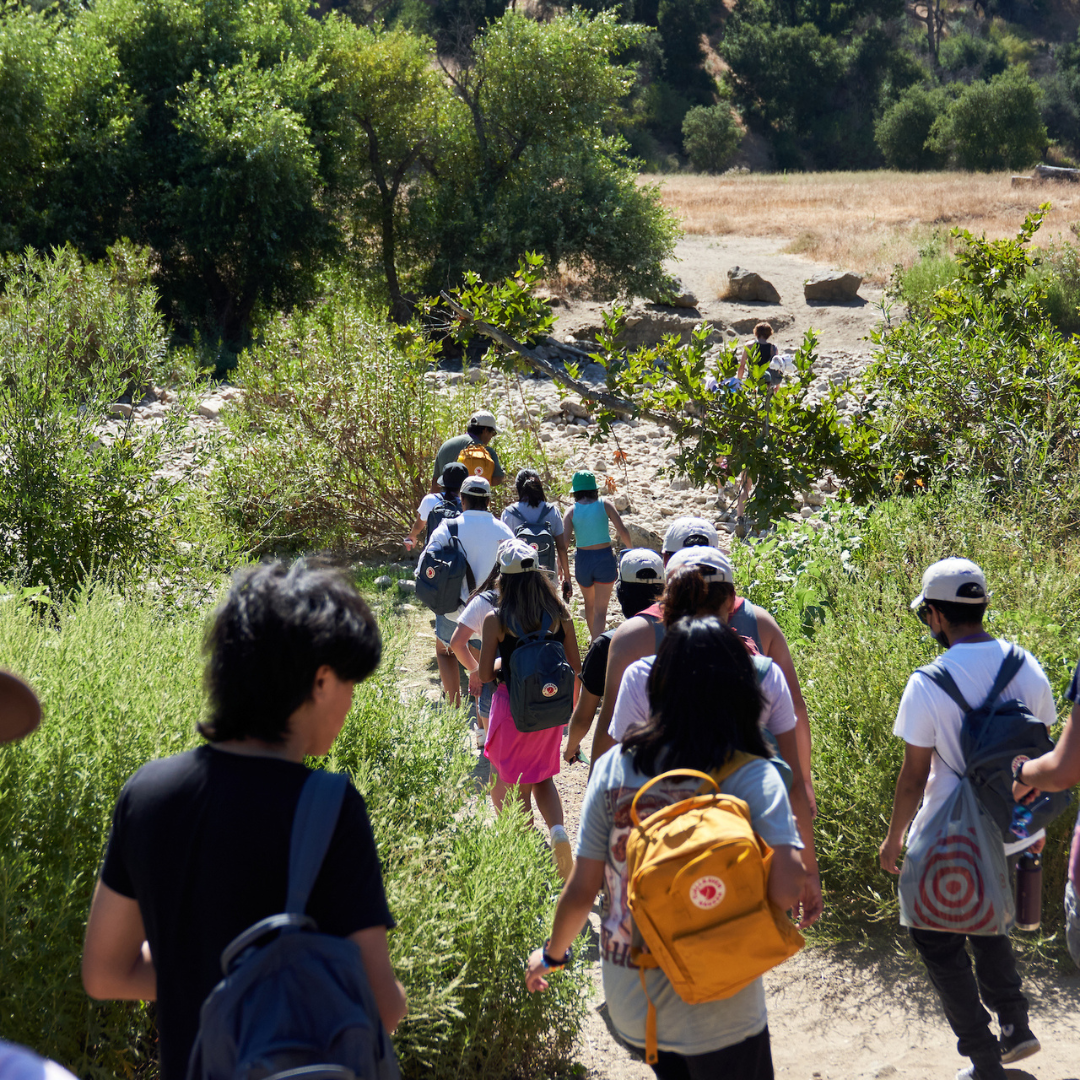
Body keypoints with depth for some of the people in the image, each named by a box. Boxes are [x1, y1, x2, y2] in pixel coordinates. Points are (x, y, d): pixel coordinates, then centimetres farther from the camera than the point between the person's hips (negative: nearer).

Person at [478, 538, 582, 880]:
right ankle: (557, 830, -3)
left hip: (512, 708, -3)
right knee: (543, 777, 22)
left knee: (514, 787, 13)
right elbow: (575, 666, 0)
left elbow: (485, 675, -11)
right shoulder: (559, 613, -6)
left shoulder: (496, 620, -15)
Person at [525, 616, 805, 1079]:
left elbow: (581, 889, -1)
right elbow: (786, 891, -25)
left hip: (628, 1001, 4)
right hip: (717, 1017, -4)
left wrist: (552, 952, 16)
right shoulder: (753, 777, -15)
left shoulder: (614, 767, -6)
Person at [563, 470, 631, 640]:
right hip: (605, 557, -2)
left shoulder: (572, 511, -2)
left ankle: (594, 636, 45)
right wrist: (630, 549, 9)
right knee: (600, 610, 1)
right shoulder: (605, 504, -4)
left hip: (583, 559, 2)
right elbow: (623, 531, -9)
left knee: (589, 604, 26)